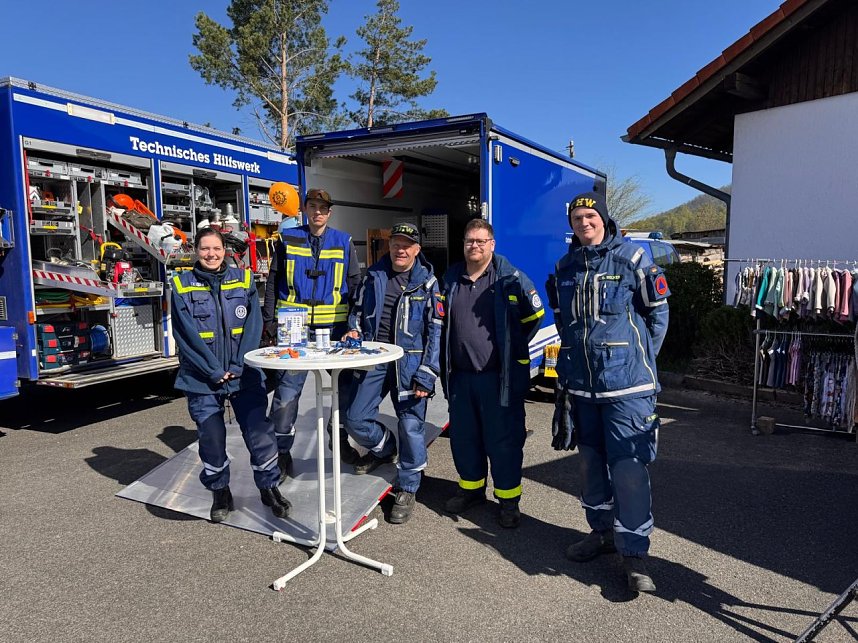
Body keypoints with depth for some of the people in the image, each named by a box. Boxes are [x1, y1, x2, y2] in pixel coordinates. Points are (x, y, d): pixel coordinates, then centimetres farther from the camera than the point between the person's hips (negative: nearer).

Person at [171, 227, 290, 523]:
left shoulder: (243, 279, 5)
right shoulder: (183, 285, 1)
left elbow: (254, 325, 0)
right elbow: (186, 334, -6)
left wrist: (239, 366, -10)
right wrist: (214, 371, -12)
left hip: (244, 375, 1)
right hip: (202, 379, 0)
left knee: (259, 432, -1)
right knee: (211, 438, 6)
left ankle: (269, 487, 18)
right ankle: (220, 493, 28)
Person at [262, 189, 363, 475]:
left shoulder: (344, 242, 7)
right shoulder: (288, 239, 6)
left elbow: (355, 285, 7)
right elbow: (273, 284, 6)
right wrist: (269, 324, 0)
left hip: (335, 326, 2)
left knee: (347, 384, 9)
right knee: (287, 389, -1)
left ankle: (340, 436, 31)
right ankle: (282, 451, 14)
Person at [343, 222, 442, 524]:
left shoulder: (427, 283, -2)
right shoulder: (374, 275, 8)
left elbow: (435, 331, -5)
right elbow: (357, 310, 20)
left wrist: (426, 375, -12)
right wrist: (354, 331, -3)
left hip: (409, 362, -3)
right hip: (372, 358, 4)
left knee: (410, 425, -1)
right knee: (355, 419, 5)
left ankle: (406, 489, 18)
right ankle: (383, 448, 38)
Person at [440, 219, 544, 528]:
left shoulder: (510, 278, -6)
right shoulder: (451, 279, 9)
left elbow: (534, 314, 1)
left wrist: (514, 349, 1)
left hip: (499, 375, -5)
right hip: (460, 375, 5)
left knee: (503, 439, 3)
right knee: (463, 436, 16)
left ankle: (508, 499, 19)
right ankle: (471, 487, 35)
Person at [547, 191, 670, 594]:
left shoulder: (632, 258, -6)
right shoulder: (565, 267, 10)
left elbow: (658, 312, 1)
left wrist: (638, 358, 2)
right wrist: (573, 361, 14)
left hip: (626, 384, -5)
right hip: (580, 383, 6)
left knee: (628, 467, -6)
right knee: (591, 462, 16)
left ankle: (634, 552, 7)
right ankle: (602, 531, 33)